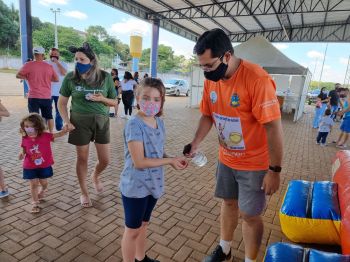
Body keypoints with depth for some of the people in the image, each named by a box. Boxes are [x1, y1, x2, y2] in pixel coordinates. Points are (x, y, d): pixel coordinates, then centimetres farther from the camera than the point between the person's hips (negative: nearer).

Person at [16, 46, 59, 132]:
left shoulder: (29, 65, -7)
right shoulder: (49, 66, 1)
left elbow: (18, 75, -6)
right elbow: (57, 79, 7)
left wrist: (28, 78, 8)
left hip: (34, 97, -2)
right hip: (47, 96, 3)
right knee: (49, 116, 16)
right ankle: (51, 134, 22)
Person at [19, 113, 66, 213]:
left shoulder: (45, 136, -17)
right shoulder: (25, 139, -10)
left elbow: (58, 134, -20)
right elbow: (24, 149, 5)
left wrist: (65, 130, -38)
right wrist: (22, 154, -17)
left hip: (44, 165, 0)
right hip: (30, 167, 0)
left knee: (44, 183, 17)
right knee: (34, 184, 6)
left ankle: (41, 193, 50)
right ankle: (34, 203, 22)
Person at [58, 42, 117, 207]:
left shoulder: (105, 77, -3)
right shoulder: (70, 78, -4)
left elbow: (114, 102, 4)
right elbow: (62, 102, 4)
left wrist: (102, 99, -16)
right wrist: (66, 121, -10)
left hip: (101, 121, 1)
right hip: (80, 122, -1)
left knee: (105, 160, 5)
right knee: (82, 159, 8)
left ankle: (95, 176, 41)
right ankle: (84, 193, 29)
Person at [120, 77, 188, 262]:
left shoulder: (159, 122, 0)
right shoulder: (134, 125, -23)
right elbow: (139, 162, -25)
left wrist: (173, 159, -10)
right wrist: (170, 161, -20)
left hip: (153, 183, 7)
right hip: (135, 186, -7)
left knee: (144, 223, 26)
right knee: (132, 229, 13)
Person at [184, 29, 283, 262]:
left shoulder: (257, 79, -25)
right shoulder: (211, 80, -4)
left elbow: (274, 127, -23)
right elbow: (207, 116, 6)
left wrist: (274, 170, -19)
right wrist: (195, 144, -6)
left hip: (255, 164, -6)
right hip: (226, 159, 6)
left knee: (249, 214, 7)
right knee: (229, 203, 21)